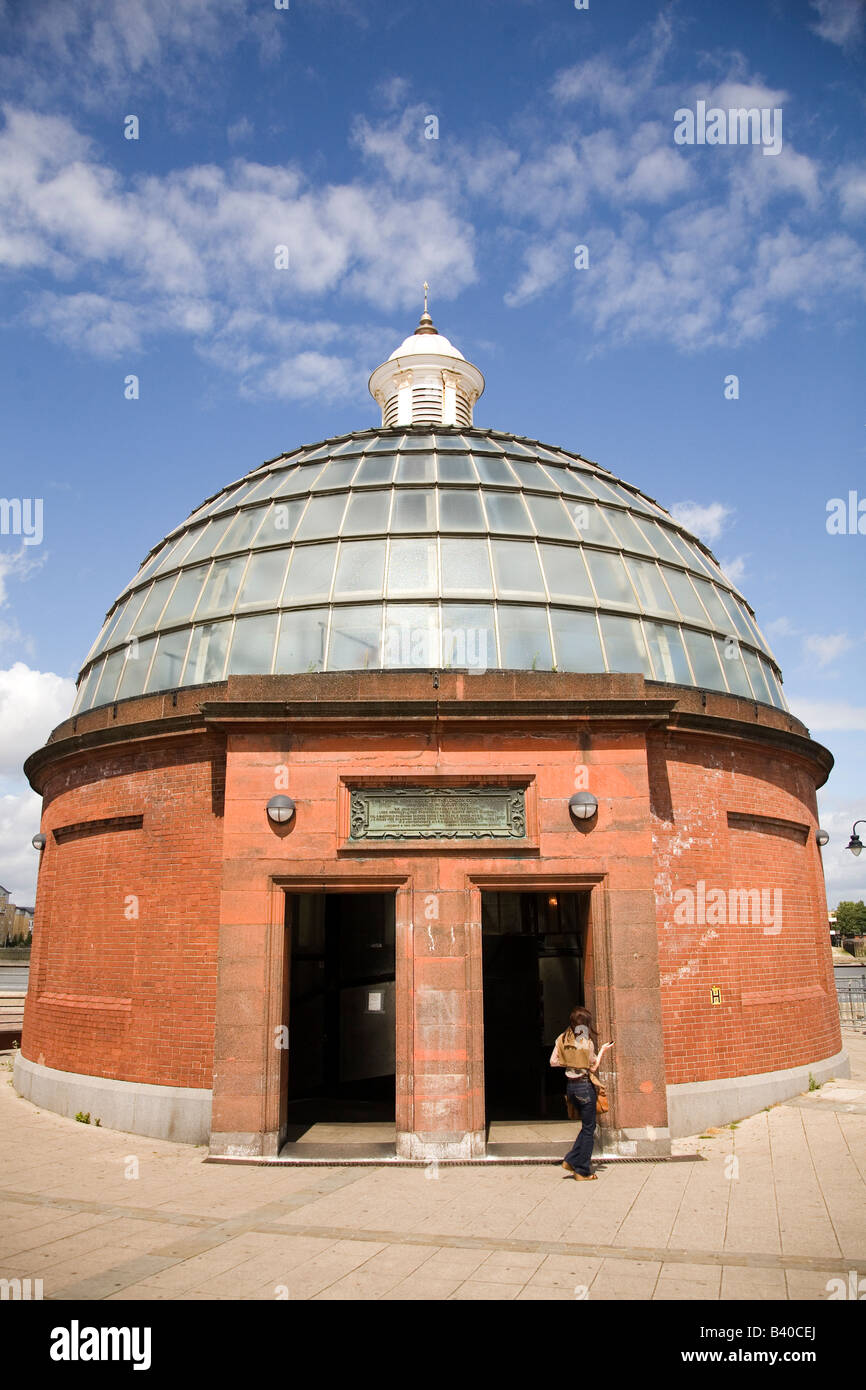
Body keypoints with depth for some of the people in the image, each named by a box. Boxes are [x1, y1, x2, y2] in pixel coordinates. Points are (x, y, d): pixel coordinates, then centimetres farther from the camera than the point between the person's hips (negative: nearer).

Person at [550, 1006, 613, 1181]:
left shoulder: (562, 1039, 3)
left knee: (587, 1125, 20)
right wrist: (602, 1051, 2)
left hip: (570, 1086, 7)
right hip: (584, 1085, -7)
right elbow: (593, 1067, -9)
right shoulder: (586, 1040, -14)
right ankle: (582, 1171, 8)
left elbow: (553, 1061, 4)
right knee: (588, 1129, 5)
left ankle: (571, 1160, 14)